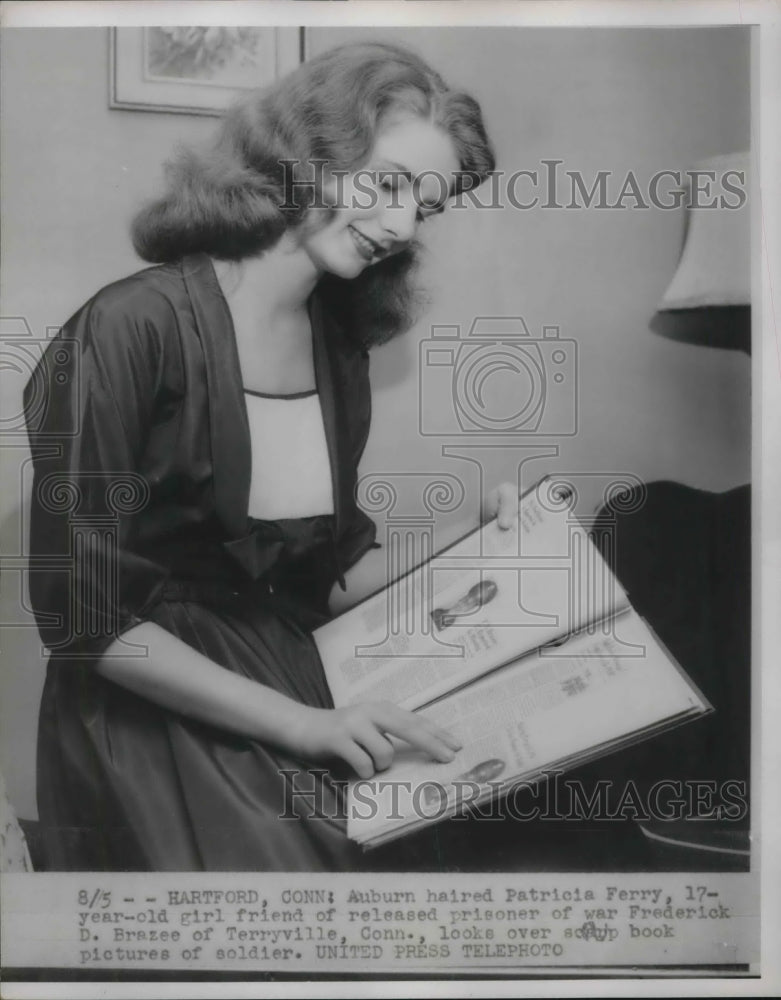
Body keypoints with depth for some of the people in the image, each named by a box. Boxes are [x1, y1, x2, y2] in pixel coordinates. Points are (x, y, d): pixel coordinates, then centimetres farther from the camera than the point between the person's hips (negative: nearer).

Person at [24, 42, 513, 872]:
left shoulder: (339, 343, 6)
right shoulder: (134, 328, -15)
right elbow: (84, 618, -16)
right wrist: (301, 723, -19)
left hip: (299, 690, 6)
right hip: (150, 718, -5)